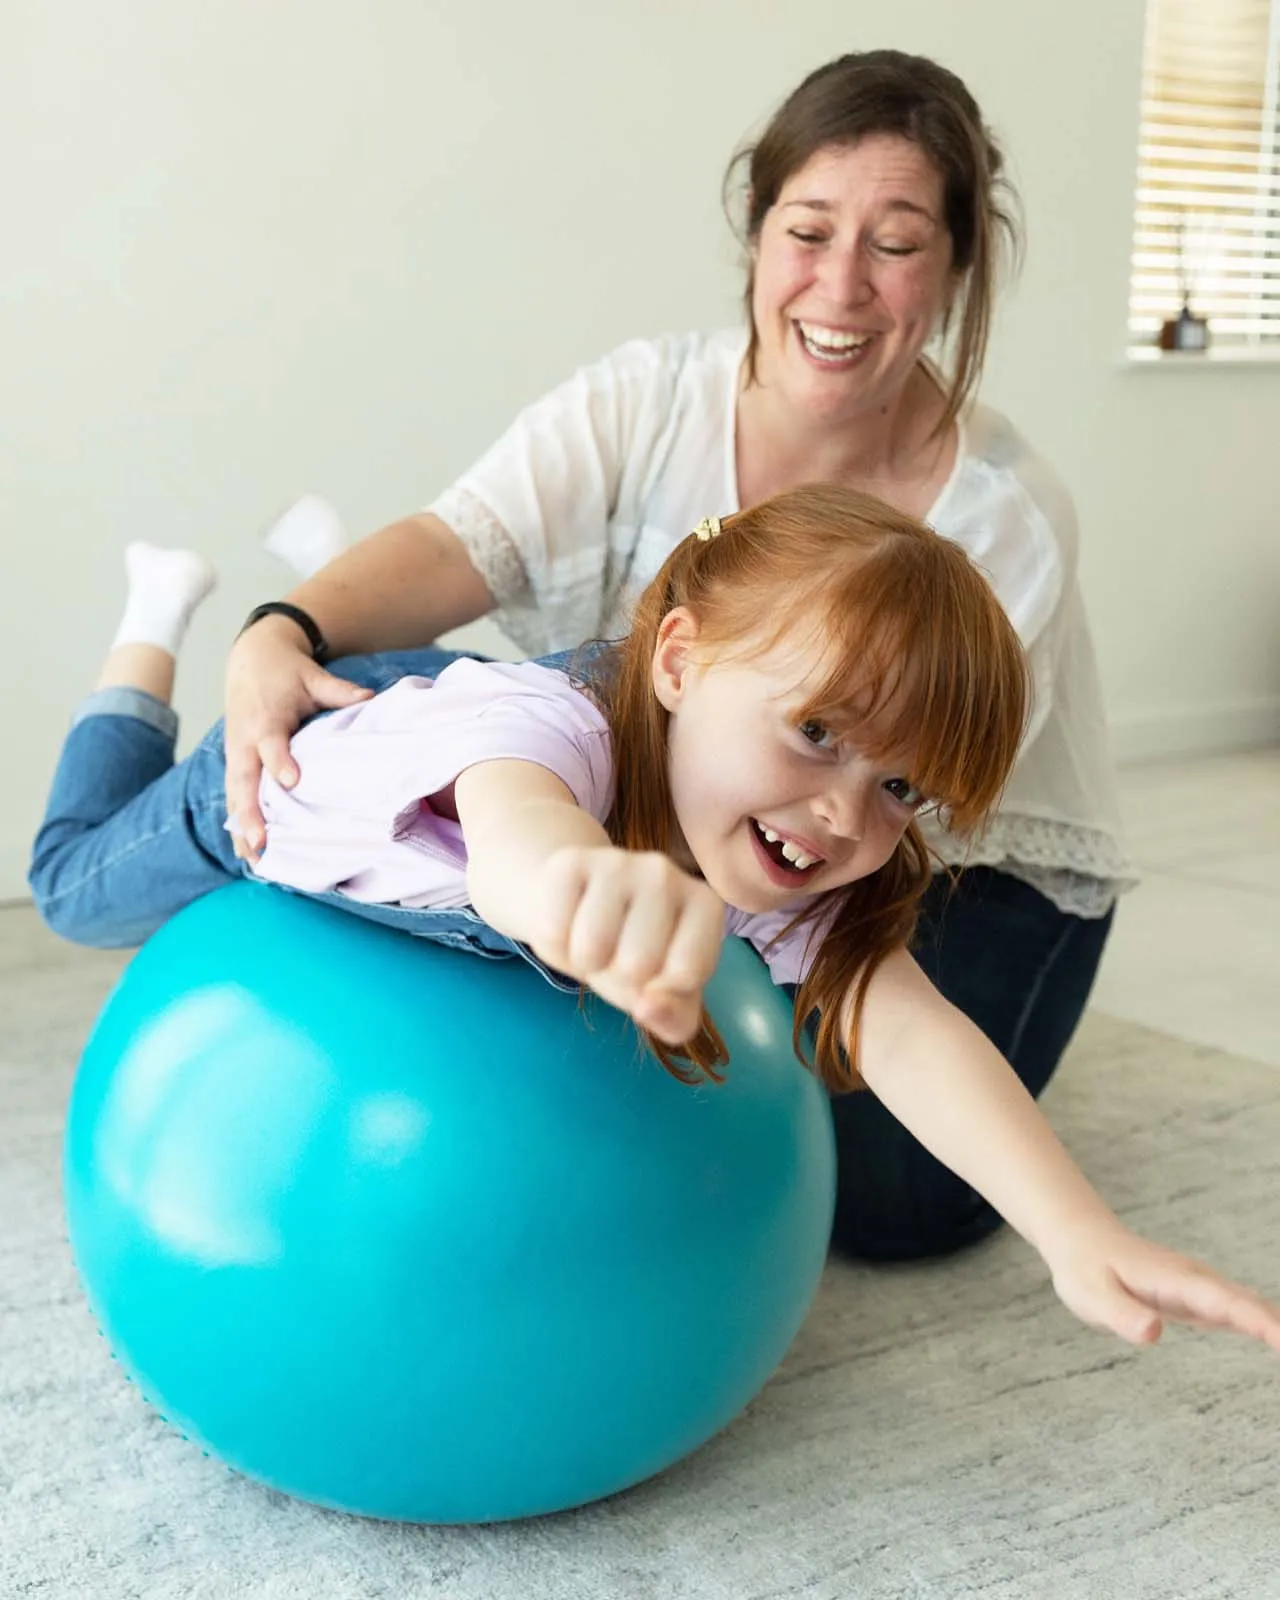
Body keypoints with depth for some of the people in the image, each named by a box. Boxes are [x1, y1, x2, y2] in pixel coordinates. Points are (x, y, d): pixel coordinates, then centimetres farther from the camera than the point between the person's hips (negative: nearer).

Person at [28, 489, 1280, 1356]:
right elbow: (511, 831, -78)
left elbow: (905, 1031, -49)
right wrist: (576, 873, -103)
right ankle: (160, 615, 44)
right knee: (78, 885, 27)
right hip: (278, 777, -3)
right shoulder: (547, 718, -53)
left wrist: (1080, 1236, -65)